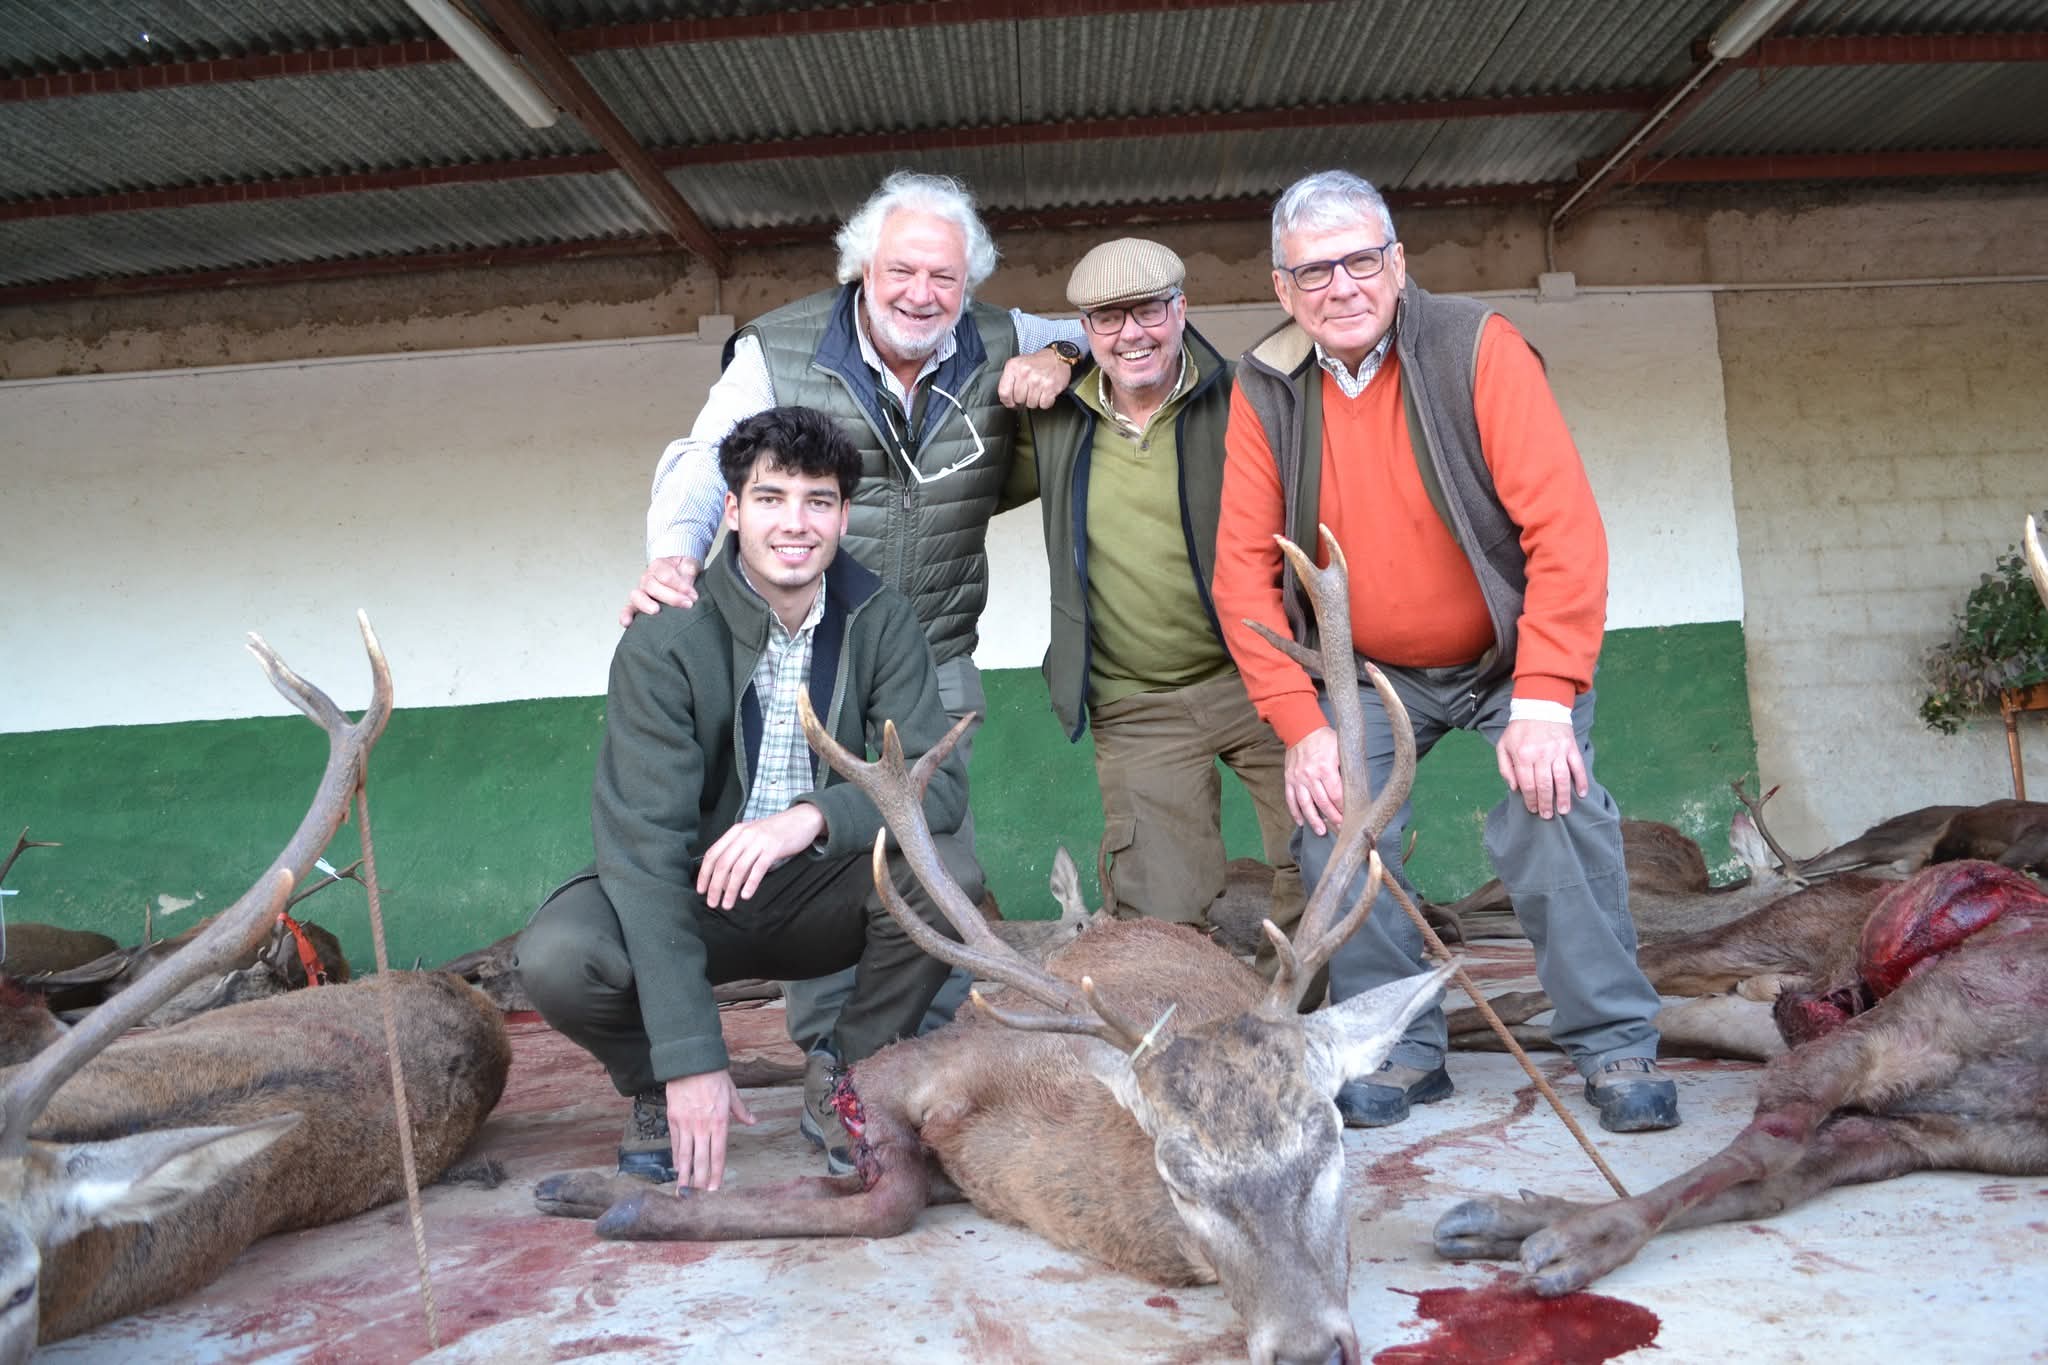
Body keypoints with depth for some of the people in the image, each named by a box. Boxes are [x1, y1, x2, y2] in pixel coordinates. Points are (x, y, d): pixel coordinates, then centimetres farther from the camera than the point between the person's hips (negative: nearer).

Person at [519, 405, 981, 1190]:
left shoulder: (878, 620, -10)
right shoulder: (666, 640, -19)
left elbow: (938, 782, -17)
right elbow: (643, 838, -26)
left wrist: (814, 816, -39)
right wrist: (691, 1059, -32)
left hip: (816, 895, 2)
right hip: (693, 896, -2)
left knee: (945, 871, -27)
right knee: (557, 956, -31)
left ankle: (846, 1079, 0)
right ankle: (659, 1093, 4)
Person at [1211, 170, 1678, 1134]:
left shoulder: (1478, 348, -18)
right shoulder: (1264, 389, -10)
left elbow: (1565, 528, -24)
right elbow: (1245, 567, -12)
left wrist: (1542, 700, -31)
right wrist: (1301, 726, -20)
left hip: (1511, 656, -2)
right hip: (1368, 671, 3)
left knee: (1552, 811, -20)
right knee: (1332, 823, -13)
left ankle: (1617, 1048, -2)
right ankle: (1403, 1052, 4)